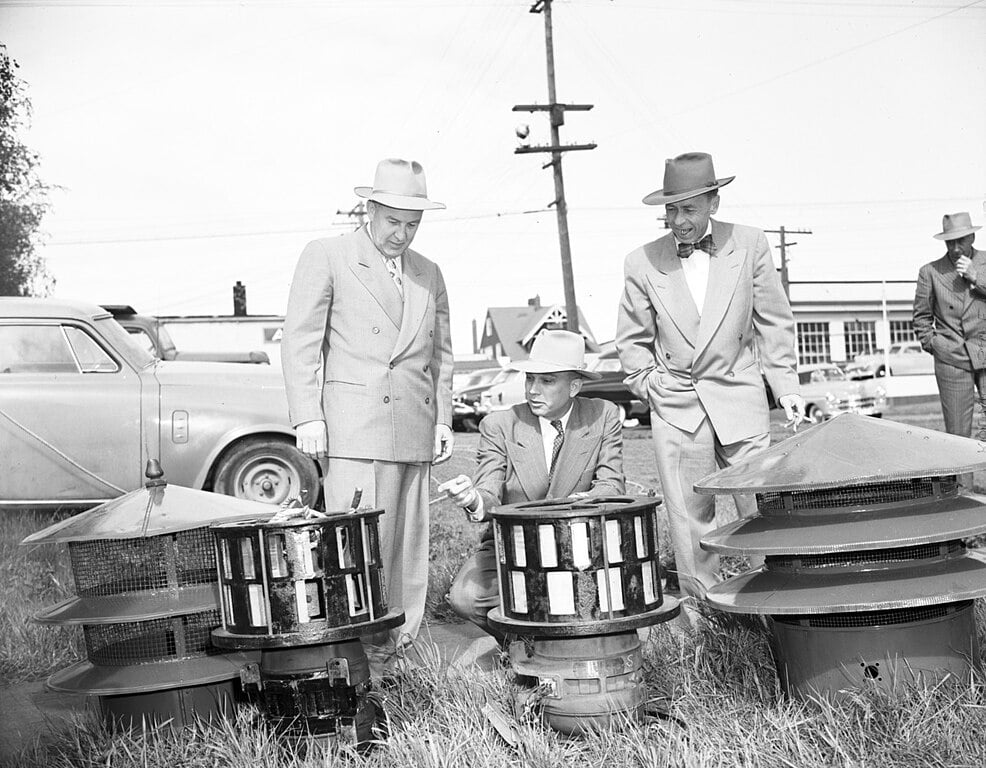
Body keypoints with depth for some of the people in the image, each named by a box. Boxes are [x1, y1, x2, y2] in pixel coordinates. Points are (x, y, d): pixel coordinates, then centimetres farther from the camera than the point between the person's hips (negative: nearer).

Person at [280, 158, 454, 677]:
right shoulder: (326, 257, 4)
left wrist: (443, 419, 12)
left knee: (405, 545, 4)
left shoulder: (429, 275, 19)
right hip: (350, 426, -5)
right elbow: (299, 342, -2)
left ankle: (388, 651, 13)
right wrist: (307, 417, -10)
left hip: (413, 430, 5)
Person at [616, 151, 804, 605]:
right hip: (675, 407, 0)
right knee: (689, 515, 3)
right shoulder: (642, 264, 1)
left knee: (761, 506, -1)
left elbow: (775, 323, 6)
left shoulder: (750, 246, 1)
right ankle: (702, 604, 16)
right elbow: (632, 341, 10)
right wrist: (651, 385, 2)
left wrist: (786, 387, 3)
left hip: (738, 397, 0)